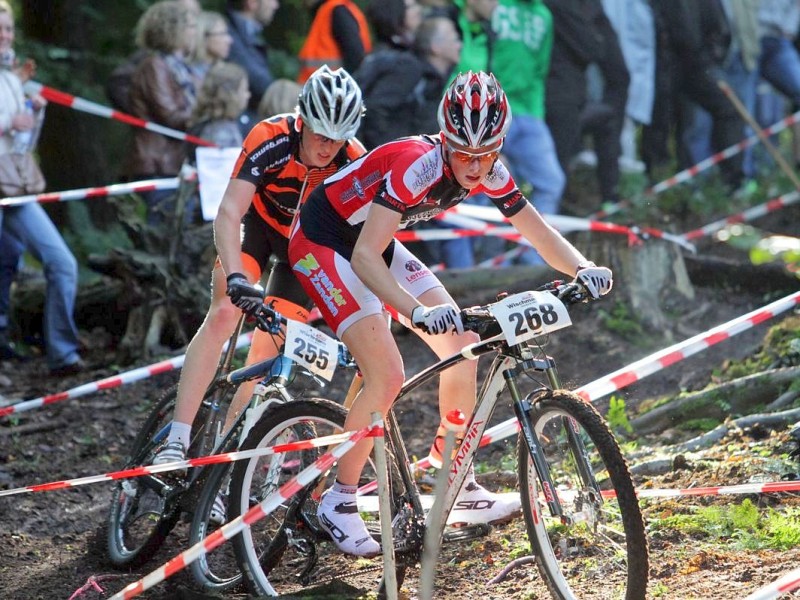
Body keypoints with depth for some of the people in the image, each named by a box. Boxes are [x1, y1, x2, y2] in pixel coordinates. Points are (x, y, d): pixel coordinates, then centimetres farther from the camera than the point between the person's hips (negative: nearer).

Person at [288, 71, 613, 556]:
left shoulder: (487, 172, -12)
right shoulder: (418, 165, -34)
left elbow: (539, 232, -2)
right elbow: (365, 257, -38)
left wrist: (583, 269, -22)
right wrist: (417, 311, -52)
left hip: (375, 244, 8)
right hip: (325, 244, -8)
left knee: (464, 346, 1)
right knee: (388, 375, -19)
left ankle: (457, 484, 14)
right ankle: (338, 502, -5)